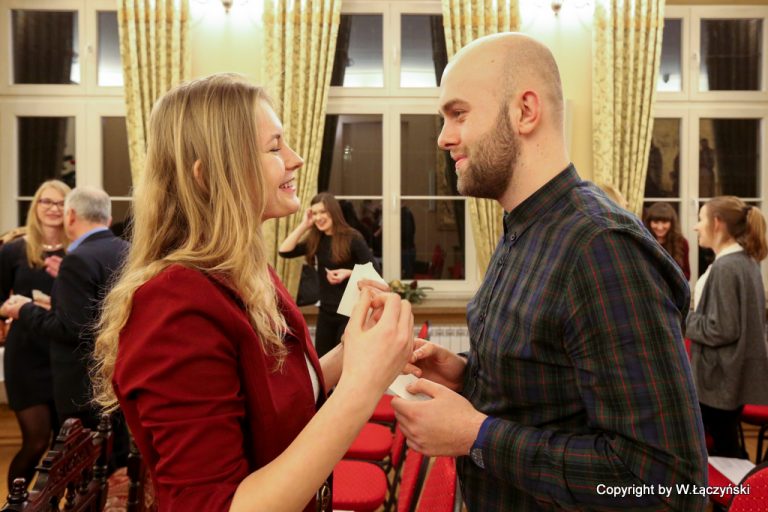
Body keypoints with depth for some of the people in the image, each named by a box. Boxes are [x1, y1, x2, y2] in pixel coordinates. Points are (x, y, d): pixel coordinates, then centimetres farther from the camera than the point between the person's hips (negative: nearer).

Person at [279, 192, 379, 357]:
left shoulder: (352, 238, -11)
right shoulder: (315, 240, 4)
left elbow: (374, 270, -11)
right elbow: (284, 251, -7)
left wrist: (348, 273, -24)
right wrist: (304, 225, -6)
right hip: (325, 311, 6)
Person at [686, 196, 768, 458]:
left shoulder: (725, 267, -22)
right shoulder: (746, 261, 8)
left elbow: (719, 330, -24)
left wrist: (683, 320, -11)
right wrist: (692, 315, 10)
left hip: (722, 376, -9)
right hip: (736, 372, 9)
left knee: (724, 450, 4)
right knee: (727, 446, 21)